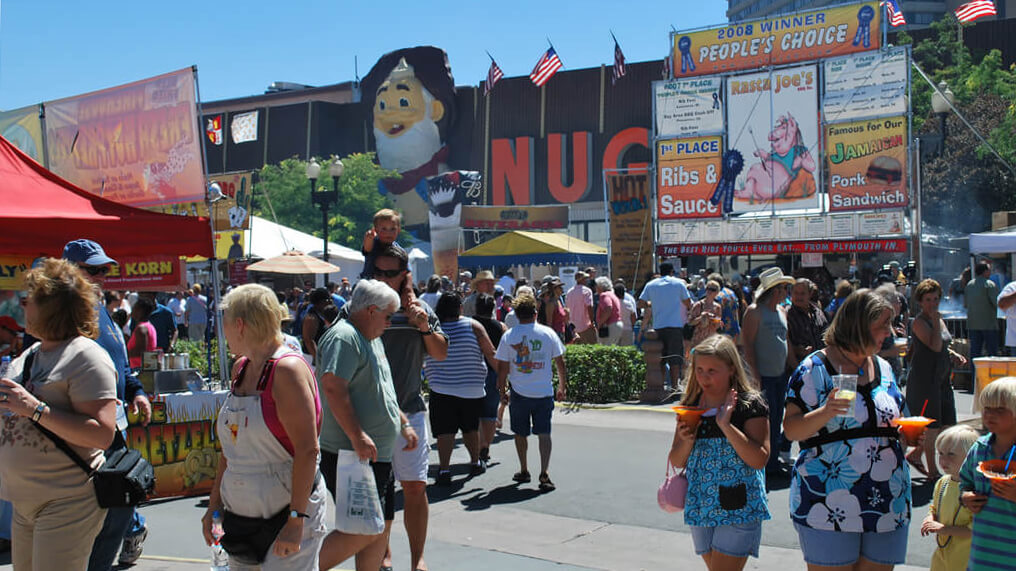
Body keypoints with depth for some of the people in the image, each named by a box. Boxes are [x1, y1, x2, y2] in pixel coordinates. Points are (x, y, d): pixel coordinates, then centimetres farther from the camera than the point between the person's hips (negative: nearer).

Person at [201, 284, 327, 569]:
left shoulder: (287, 368, -14)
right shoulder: (241, 368, 11)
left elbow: (307, 450, -19)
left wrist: (296, 519, -22)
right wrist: (214, 502, 16)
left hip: (286, 512, -8)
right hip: (240, 513, 8)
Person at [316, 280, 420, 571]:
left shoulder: (372, 339, 20)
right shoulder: (343, 337, -13)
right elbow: (333, 388, -24)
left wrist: (403, 423, 26)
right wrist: (357, 436, -28)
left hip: (377, 455, 11)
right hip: (352, 455, -11)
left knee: (382, 527, 12)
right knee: (366, 529, -12)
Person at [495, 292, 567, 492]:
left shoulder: (508, 336, -4)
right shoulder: (548, 333, -2)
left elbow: (502, 368, -2)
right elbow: (560, 363, 4)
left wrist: (502, 391, 10)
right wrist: (562, 387, 16)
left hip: (519, 393, 0)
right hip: (544, 392, 0)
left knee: (521, 433, 16)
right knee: (544, 433, 2)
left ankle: (524, 471, 27)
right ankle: (544, 473, -11)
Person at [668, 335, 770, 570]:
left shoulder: (751, 405, -9)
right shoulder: (691, 406, 6)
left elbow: (759, 459, -18)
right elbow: (677, 461, 9)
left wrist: (726, 425, -22)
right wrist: (687, 440, -12)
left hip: (738, 509, -6)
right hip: (701, 507, 6)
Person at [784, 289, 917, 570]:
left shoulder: (883, 368, 14)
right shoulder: (815, 367, -6)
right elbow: (791, 430, -10)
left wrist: (908, 436, 2)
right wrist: (825, 413, -27)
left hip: (888, 504, 6)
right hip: (828, 505, -6)